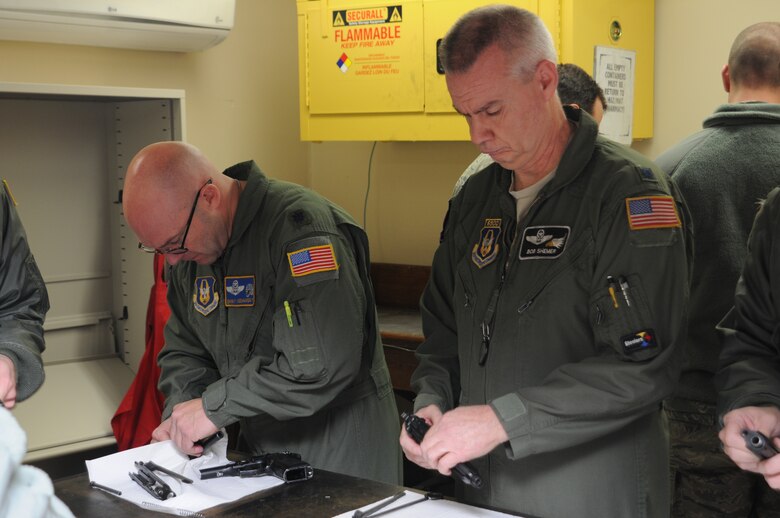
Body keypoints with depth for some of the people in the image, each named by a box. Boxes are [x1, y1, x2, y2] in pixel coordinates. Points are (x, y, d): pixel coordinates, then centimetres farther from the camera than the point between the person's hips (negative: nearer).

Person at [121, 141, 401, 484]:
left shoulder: (300, 225, -21)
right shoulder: (191, 250, 4)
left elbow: (324, 363, -30)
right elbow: (183, 350, 13)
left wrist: (215, 406, -23)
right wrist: (180, 411, -6)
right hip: (259, 447, 6)